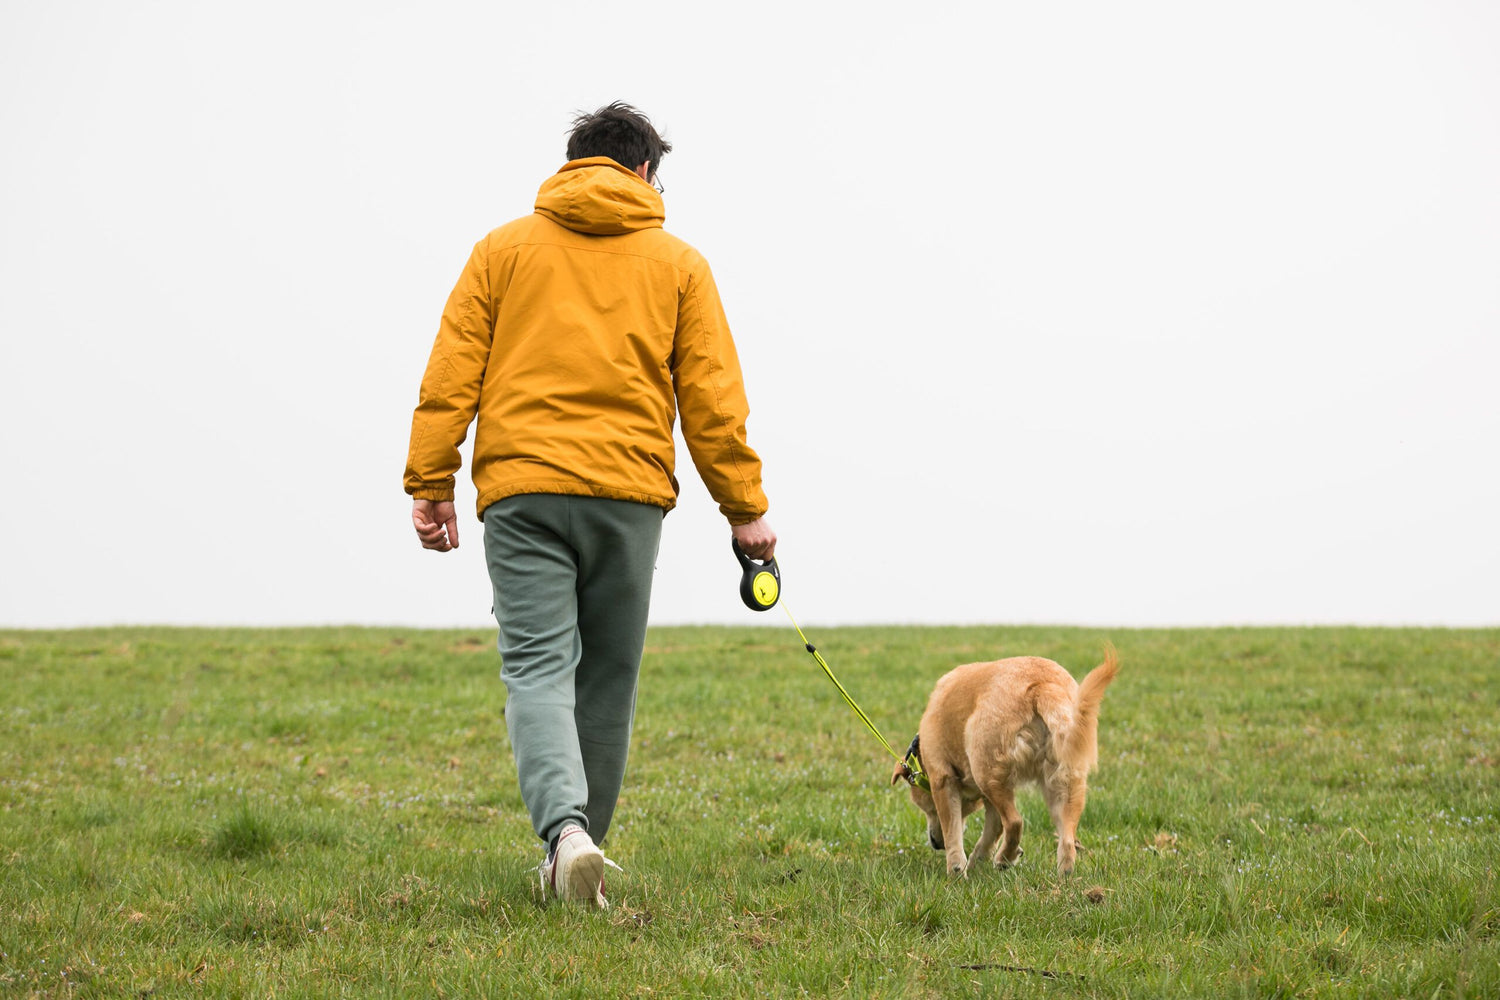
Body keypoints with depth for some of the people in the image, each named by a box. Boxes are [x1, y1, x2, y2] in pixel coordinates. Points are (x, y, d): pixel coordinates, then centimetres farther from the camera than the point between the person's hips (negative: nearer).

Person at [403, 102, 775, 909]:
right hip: (629, 492, 1)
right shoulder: (677, 264, 10)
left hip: (522, 488, -1)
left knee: (537, 668, -6)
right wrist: (744, 508, 10)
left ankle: (565, 831, -29)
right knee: (607, 677, 12)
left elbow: (451, 378, 4)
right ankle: (581, 846, 18)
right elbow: (713, 398, 6)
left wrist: (429, 484, 5)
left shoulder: (503, 249, 10)